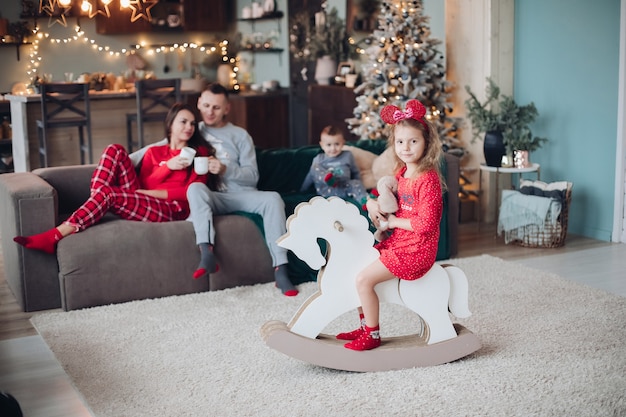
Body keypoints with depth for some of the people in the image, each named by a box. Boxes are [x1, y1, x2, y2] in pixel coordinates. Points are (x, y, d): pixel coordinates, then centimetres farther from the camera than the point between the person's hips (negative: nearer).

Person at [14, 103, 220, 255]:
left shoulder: (199, 152, 14)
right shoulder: (154, 152, 25)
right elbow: (144, 183, 10)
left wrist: (156, 193, -7)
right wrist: (168, 166, -7)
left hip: (173, 208, -4)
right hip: (139, 201, 4)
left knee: (108, 194, -29)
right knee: (116, 150, -12)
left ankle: (54, 237, -34)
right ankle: (95, 201, -28)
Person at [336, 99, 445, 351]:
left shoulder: (428, 179, -19)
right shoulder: (401, 172, 8)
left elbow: (425, 224, -24)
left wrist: (393, 221, -13)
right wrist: (373, 203, 0)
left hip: (416, 249, -10)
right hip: (396, 242, 10)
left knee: (364, 279, -17)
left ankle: (373, 336, 0)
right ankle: (365, 327, 23)